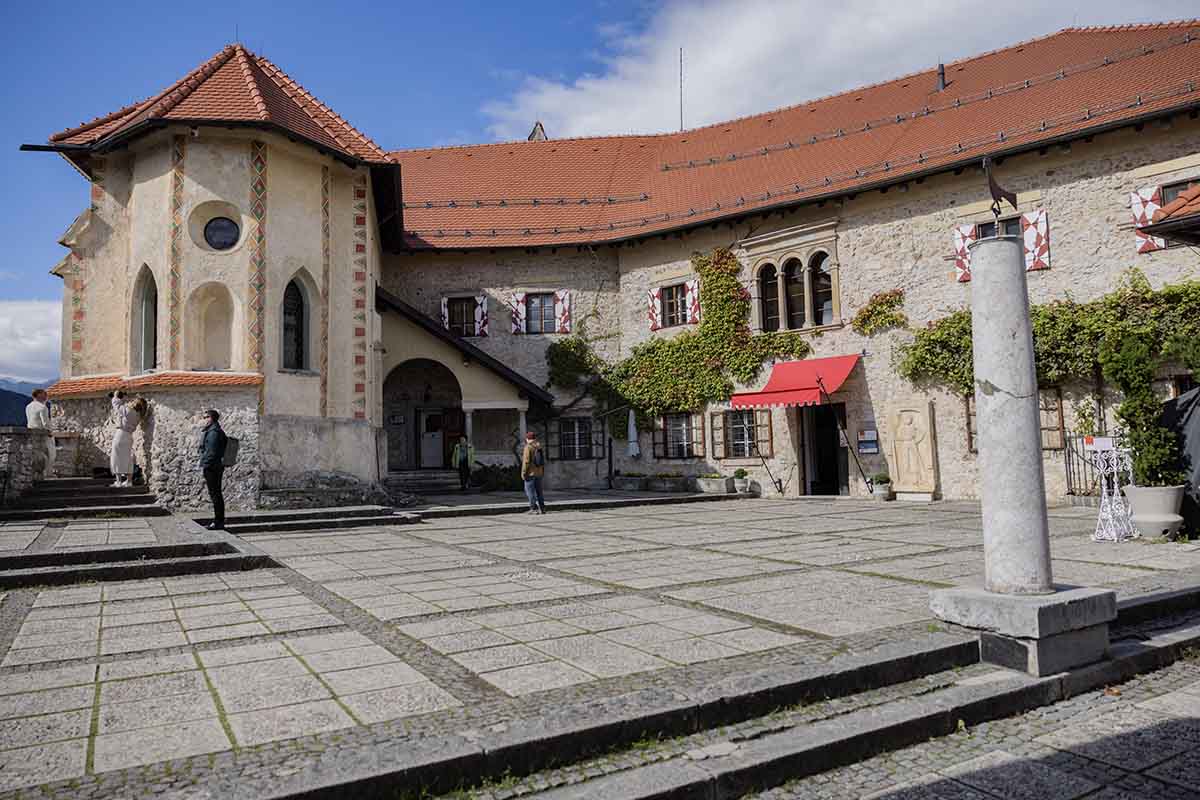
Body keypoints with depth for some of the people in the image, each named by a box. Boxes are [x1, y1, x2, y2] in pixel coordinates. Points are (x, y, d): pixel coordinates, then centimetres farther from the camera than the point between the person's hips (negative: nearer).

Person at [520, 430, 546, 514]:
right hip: (539, 473, 7)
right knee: (538, 491, 12)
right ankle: (542, 508, 10)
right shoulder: (539, 447, 9)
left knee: (530, 491, -2)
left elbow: (526, 461, -17)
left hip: (530, 473, -7)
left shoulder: (528, 447, -11)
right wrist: (543, 472, 18)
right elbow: (543, 461, 12)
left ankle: (534, 509, -6)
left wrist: (523, 473, -13)